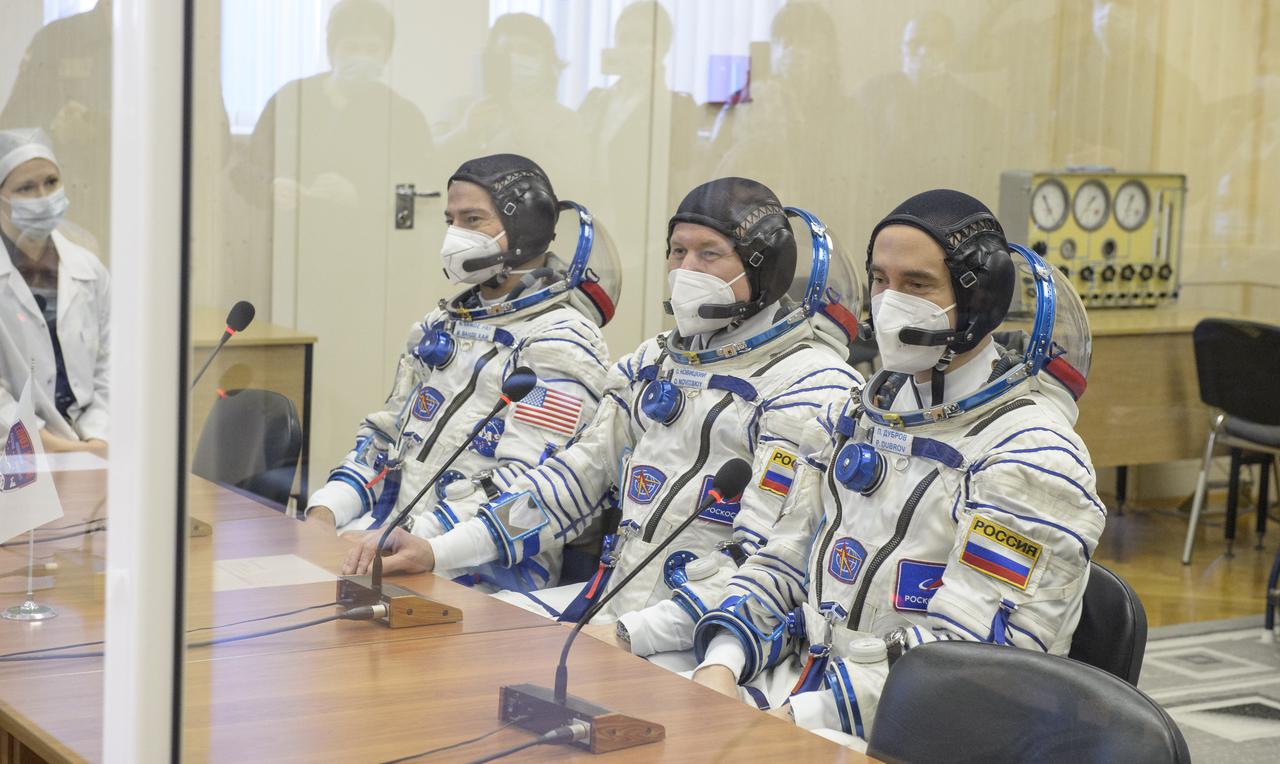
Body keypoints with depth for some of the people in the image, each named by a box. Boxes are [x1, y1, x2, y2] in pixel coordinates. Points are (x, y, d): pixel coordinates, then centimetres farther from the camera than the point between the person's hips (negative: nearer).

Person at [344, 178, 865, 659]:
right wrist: (437, 551, 2)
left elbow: (767, 559, -17)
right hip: (612, 599, 8)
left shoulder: (809, 383, -9)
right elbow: (579, 475, 14)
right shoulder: (653, 363, 18)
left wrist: (633, 635, -26)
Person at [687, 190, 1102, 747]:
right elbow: (787, 559, 16)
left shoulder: (1031, 450, -12)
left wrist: (799, 719, -23)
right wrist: (720, 665, -2)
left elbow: (964, 650, -19)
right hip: (795, 681, 7)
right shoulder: (869, 412, 14)